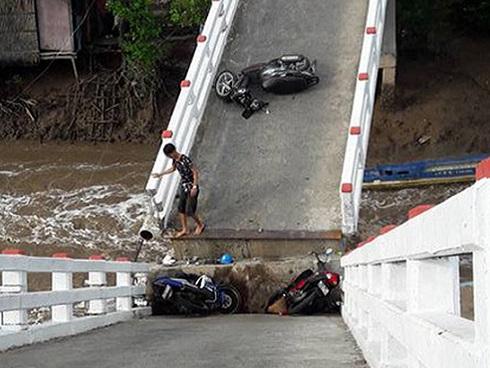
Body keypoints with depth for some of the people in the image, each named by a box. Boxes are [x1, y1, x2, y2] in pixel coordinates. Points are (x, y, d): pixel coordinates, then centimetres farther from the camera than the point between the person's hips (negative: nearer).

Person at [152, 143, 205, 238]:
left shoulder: (185, 160, -26)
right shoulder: (175, 159, 0)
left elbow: (196, 172, -23)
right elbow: (173, 169, 21)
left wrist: (194, 187, -25)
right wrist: (160, 174, 22)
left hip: (191, 187, -8)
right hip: (183, 186, 8)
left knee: (189, 211, -3)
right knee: (181, 209, 10)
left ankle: (200, 225, 23)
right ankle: (185, 230, 24)